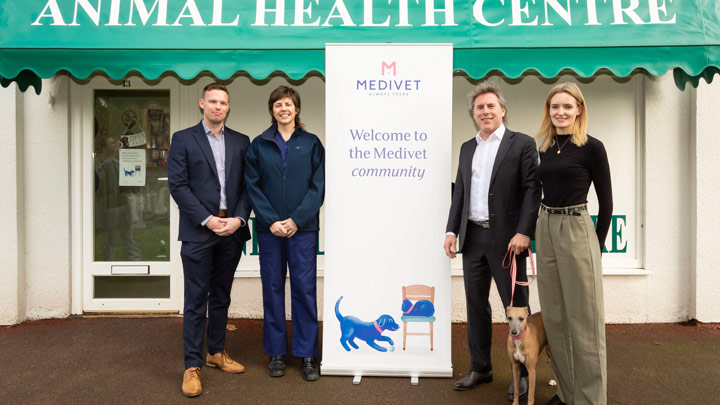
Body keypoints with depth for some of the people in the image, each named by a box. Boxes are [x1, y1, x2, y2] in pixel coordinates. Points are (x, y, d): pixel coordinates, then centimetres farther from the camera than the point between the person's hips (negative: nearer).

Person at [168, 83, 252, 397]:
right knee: (196, 300, 0)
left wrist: (238, 218, -8)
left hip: (232, 231, 3)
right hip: (198, 231, -3)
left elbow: (247, 185, 7)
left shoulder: (241, 142, 11)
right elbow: (178, 185, -5)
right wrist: (207, 219, -13)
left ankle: (216, 352, 28)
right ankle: (192, 366, 9)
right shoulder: (183, 139, 2)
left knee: (221, 296, 14)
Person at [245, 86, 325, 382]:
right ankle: (276, 352, 20)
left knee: (305, 288, 1)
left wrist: (296, 220, -11)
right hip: (269, 228, 1)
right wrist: (271, 221, -9)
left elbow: (318, 186, -1)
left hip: (303, 227, -1)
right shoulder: (259, 145, 8)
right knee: (273, 288, 7)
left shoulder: (311, 143, 5)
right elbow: (252, 186, 2)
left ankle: (307, 354, 12)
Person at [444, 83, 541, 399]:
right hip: (472, 237, 5)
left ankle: (524, 372, 20)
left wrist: (523, 232, -17)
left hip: (506, 238, -5)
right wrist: (452, 230, 7)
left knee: (516, 307, 5)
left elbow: (532, 190, -8)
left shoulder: (522, 144, -2)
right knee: (476, 305, 12)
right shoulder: (467, 148, 15)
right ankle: (480, 368, 25)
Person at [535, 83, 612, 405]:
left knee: (583, 319, 1)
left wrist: (597, 245, -2)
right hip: (545, 232, 6)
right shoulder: (544, 148, 10)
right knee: (553, 318, 12)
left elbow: (606, 201, -4)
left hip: (576, 233, -6)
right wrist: (545, 230, 9)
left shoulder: (591, 147, -6)